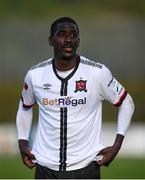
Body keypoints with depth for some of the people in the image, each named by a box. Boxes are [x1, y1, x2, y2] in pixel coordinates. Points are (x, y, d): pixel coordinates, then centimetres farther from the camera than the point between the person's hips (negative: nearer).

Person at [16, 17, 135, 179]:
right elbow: (25, 107, 19)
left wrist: (117, 145, -3)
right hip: (46, 167, 2)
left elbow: (126, 103, 5)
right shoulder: (35, 74, -1)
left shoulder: (98, 73, -8)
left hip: (85, 167, -2)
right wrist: (22, 141, 7)